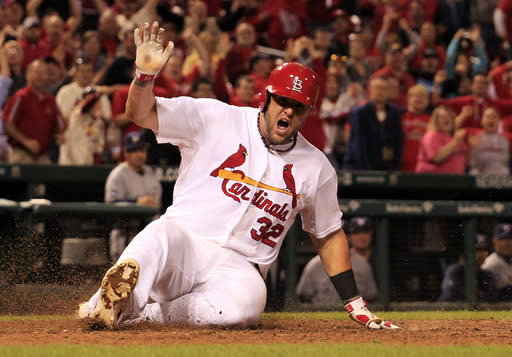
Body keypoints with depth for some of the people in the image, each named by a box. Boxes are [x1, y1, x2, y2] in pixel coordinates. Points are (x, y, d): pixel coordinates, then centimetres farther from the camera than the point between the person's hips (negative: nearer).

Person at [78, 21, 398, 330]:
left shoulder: (316, 168, 10)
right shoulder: (217, 119, 2)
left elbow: (329, 235, 21)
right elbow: (141, 113, -3)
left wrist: (355, 304, 17)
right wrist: (146, 73, -24)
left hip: (238, 267, 2)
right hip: (184, 240, -2)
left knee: (246, 304, -37)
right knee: (161, 235, -41)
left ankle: (138, 314, -26)